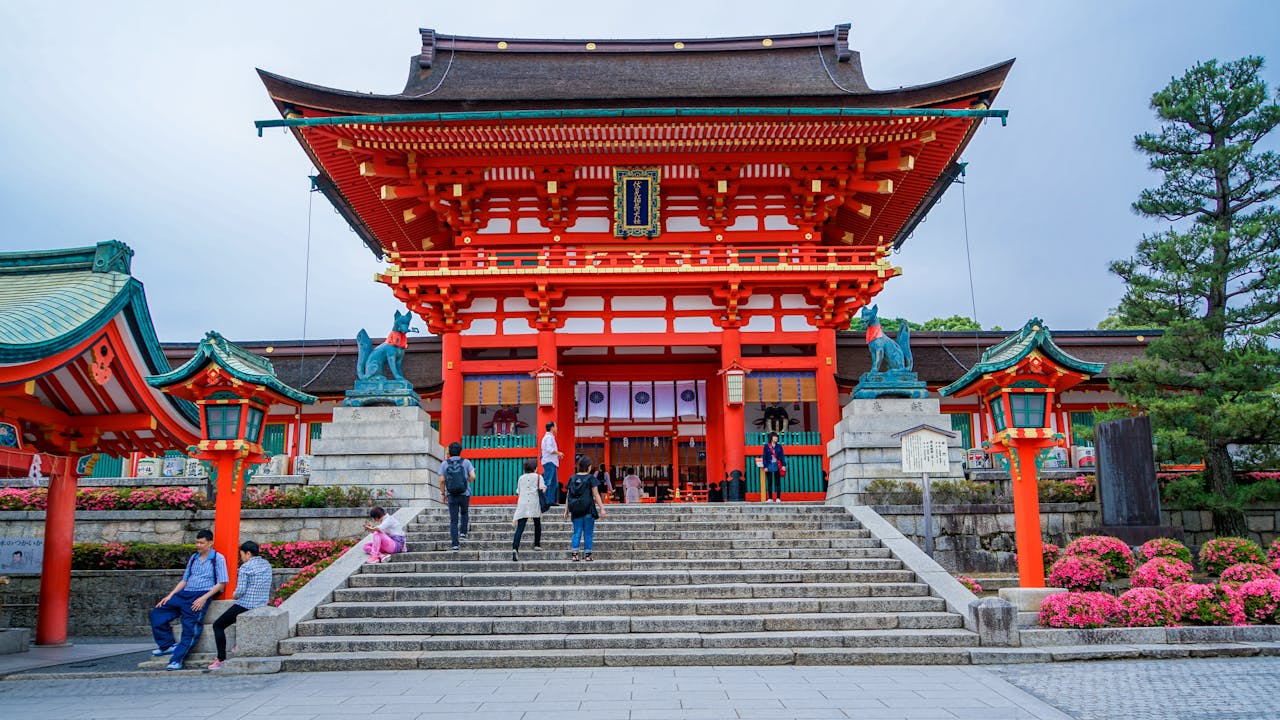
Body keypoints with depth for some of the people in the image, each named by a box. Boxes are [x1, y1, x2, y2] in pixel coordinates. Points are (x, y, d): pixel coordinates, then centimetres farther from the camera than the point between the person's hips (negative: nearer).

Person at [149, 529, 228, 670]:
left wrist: (204, 598, -16)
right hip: (185, 594, 7)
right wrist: (170, 595, 8)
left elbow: (221, 583, -6)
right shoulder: (193, 558, 21)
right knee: (157, 612, -4)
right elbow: (184, 580, 23)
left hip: (202, 594, -7)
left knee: (190, 627, -20)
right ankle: (167, 645, -4)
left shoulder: (218, 559, 0)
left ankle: (177, 661, -23)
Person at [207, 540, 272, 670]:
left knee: (218, 625, 9)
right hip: (262, 605, 8)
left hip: (245, 605, -8)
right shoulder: (267, 565, 9)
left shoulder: (245, 567, -14)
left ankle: (221, 659, 2)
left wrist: (235, 595, 2)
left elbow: (240, 591, -18)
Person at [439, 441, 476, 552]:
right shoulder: (466, 462, -3)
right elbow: (473, 476, -10)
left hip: (452, 496, 0)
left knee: (453, 521, 4)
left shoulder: (444, 463, -1)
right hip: (465, 494, 0)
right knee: (464, 513, 28)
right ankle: (463, 533, 16)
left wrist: (443, 493, 7)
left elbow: (442, 480, -5)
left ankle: (455, 544, -2)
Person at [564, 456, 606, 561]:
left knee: (577, 532, 8)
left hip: (576, 510, 3)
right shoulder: (591, 478, -5)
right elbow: (596, 495, -6)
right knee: (588, 533, 5)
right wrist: (601, 508, -3)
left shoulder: (572, 478, 6)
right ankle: (587, 555, 5)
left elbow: (568, 495, 8)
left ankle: (574, 554, -2)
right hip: (588, 509, -3)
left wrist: (566, 510, 14)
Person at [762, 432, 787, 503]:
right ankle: (770, 498, 8)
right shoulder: (766, 446, 2)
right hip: (769, 466, -1)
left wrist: (783, 465, -4)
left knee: (778, 482, 2)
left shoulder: (779, 446, 6)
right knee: (769, 483, 3)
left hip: (777, 466, 1)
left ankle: (778, 498, 5)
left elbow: (782, 456, 5)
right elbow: (764, 457, 1)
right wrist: (765, 467, -5)